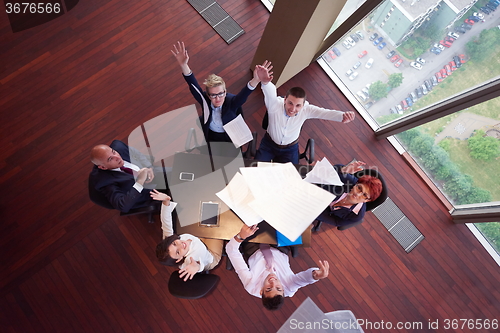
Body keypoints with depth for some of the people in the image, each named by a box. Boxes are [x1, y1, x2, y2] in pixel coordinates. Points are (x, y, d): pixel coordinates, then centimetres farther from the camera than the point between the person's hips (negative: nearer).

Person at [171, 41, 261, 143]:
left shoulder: (232, 102, -31)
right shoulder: (205, 100, -26)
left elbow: (244, 93, -50)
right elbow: (193, 84, -38)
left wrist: (255, 80, -73)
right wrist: (183, 65, -57)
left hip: (230, 138, -1)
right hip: (209, 135, 2)